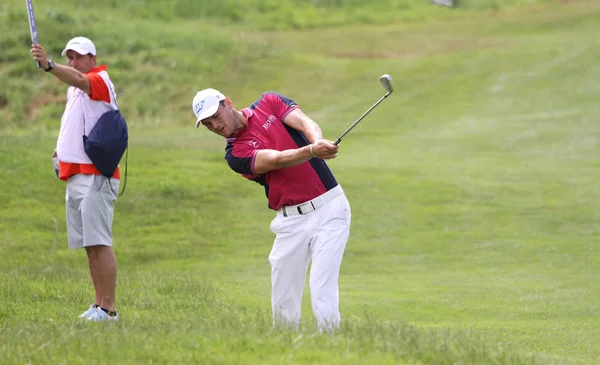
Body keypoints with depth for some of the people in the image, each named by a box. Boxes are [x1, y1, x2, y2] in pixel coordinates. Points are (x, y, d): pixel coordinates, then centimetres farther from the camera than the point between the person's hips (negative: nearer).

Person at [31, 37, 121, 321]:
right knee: (89, 245, 10)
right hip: (75, 177, 9)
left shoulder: (100, 79, -8)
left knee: (99, 242, -13)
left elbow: (78, 80, -31)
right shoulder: (73, 90, 20)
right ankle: (99, 304, 15)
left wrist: (48, 66, -49)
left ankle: (108, 308, -15)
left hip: (95, 177, -9)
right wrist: (63, 148, 13)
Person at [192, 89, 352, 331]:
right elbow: (277, 160, -16)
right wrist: (311, 151, -34)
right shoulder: (235, 154, 0)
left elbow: (305, 123, -10)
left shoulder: (269, 103, 5)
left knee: (322, 291, -15)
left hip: (328, 208, -2)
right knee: (282, 302, 0)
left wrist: (318, 141, -33)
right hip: (291, 222, 2)